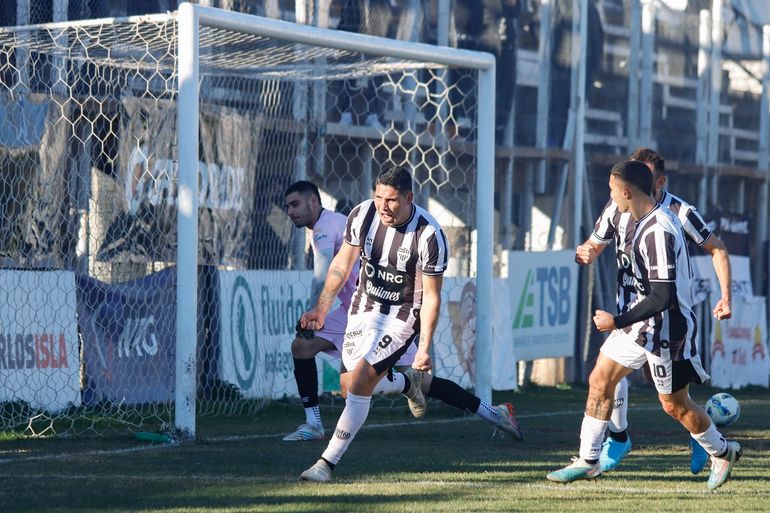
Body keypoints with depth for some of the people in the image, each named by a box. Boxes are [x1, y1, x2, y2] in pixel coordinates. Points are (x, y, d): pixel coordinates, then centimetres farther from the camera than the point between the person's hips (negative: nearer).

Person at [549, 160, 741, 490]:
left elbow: (663, 297, -29)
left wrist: (617, 322, -23)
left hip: (666, 329, -9)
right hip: (641, 321, 9)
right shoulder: (646, 221, 3)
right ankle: (588, 461, 14)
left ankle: (722, 453, 29)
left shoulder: (658, 231, -27)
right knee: (599, 380, 6)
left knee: (675, 405, 5)